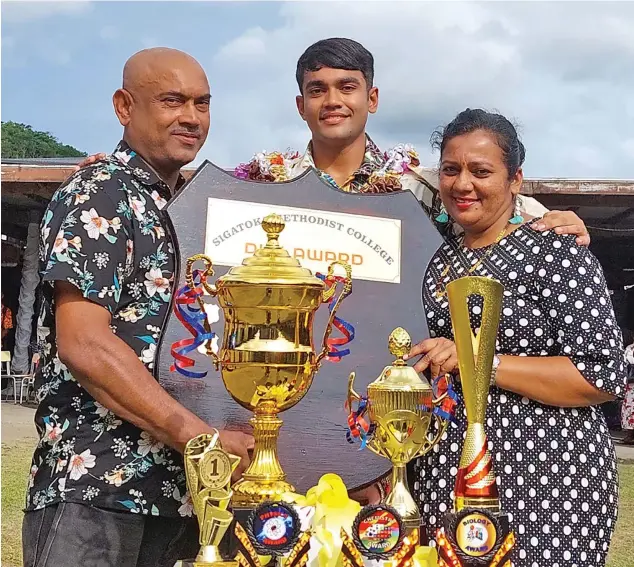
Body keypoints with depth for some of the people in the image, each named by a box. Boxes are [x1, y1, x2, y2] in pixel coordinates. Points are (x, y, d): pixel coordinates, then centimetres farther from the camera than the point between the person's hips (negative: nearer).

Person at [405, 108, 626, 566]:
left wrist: (483, 361, -21)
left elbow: (605, 376, -16)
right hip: (446, 476, 6)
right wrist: (413, 367, 7)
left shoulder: (556, 252, -10)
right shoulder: (442, 260, 11)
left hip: (545, 476, -6)